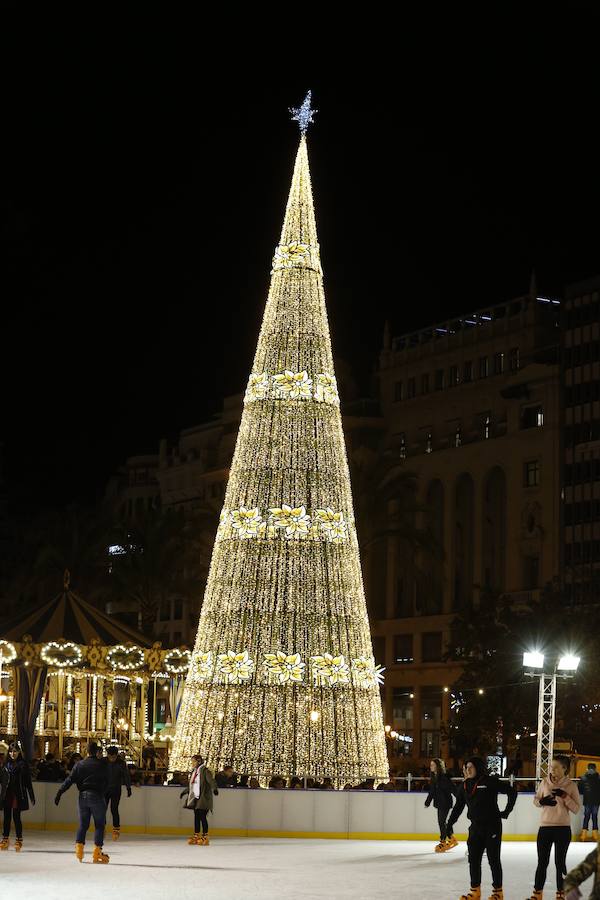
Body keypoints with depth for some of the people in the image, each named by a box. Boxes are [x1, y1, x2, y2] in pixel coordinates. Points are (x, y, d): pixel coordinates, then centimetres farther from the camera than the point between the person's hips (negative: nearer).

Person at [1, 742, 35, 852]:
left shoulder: (23, 764, -2)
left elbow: (28, 782, -2)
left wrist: (32, 797, -3)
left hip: (18, 794, -3)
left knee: (16, 816, -3)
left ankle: (19, 839, 7)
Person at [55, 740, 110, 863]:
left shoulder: (79, 765, 4)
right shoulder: (102, 764, -1)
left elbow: (69, 780, 0)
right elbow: (106, 782, 4)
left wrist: (59, 793, 1)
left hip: (83, 796, 3)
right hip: (97, 796, -3)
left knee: (83, 824, 13)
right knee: (99, 824, 3)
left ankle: (79, 847, 4)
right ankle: (97, 852, -1)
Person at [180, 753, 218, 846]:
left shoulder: (205, 770, -9)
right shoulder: (193, 771, 16)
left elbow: (211, 780, -22)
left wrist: (214, 788, -39)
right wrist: (185, 792, 38)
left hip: (203, 798, -8)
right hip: (195, 797, 8)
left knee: (202, 816, -9)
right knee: (196, 816, 9)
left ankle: (205, 837, -5)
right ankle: (196, 836, 14)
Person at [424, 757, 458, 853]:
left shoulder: (444, 777, -15)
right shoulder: (433, 777, 9)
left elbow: (452, 788, -17)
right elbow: (431, 791, 18)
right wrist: (427, 802, 22)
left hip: (445, 803, -8)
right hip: (439, 803, 8)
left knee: (442, 822, -7)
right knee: (441, 822, 11)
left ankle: (443, 843, 1)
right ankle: (452, 839, 24)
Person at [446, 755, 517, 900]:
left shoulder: (490, 782, -11)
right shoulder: (465, 786, 6)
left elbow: (512, 791, -6)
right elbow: (458, 806, 11)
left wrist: (506, 811, -6)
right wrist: (450, 824, 5)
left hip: (492, 827, -5)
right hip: (475, 827, 5)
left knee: (493, 859, 2)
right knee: (473, 859, 6)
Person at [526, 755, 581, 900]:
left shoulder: (571, 785, -5)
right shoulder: (545, 782, 1)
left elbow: (577, 808, -6)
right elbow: (535, 800, 11)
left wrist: (565, 796, -19)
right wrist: (542, 801, -11)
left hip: (563, 829, -2)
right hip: (545, 827, 2)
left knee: (560, 862, 6)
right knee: (542, 862, 7)